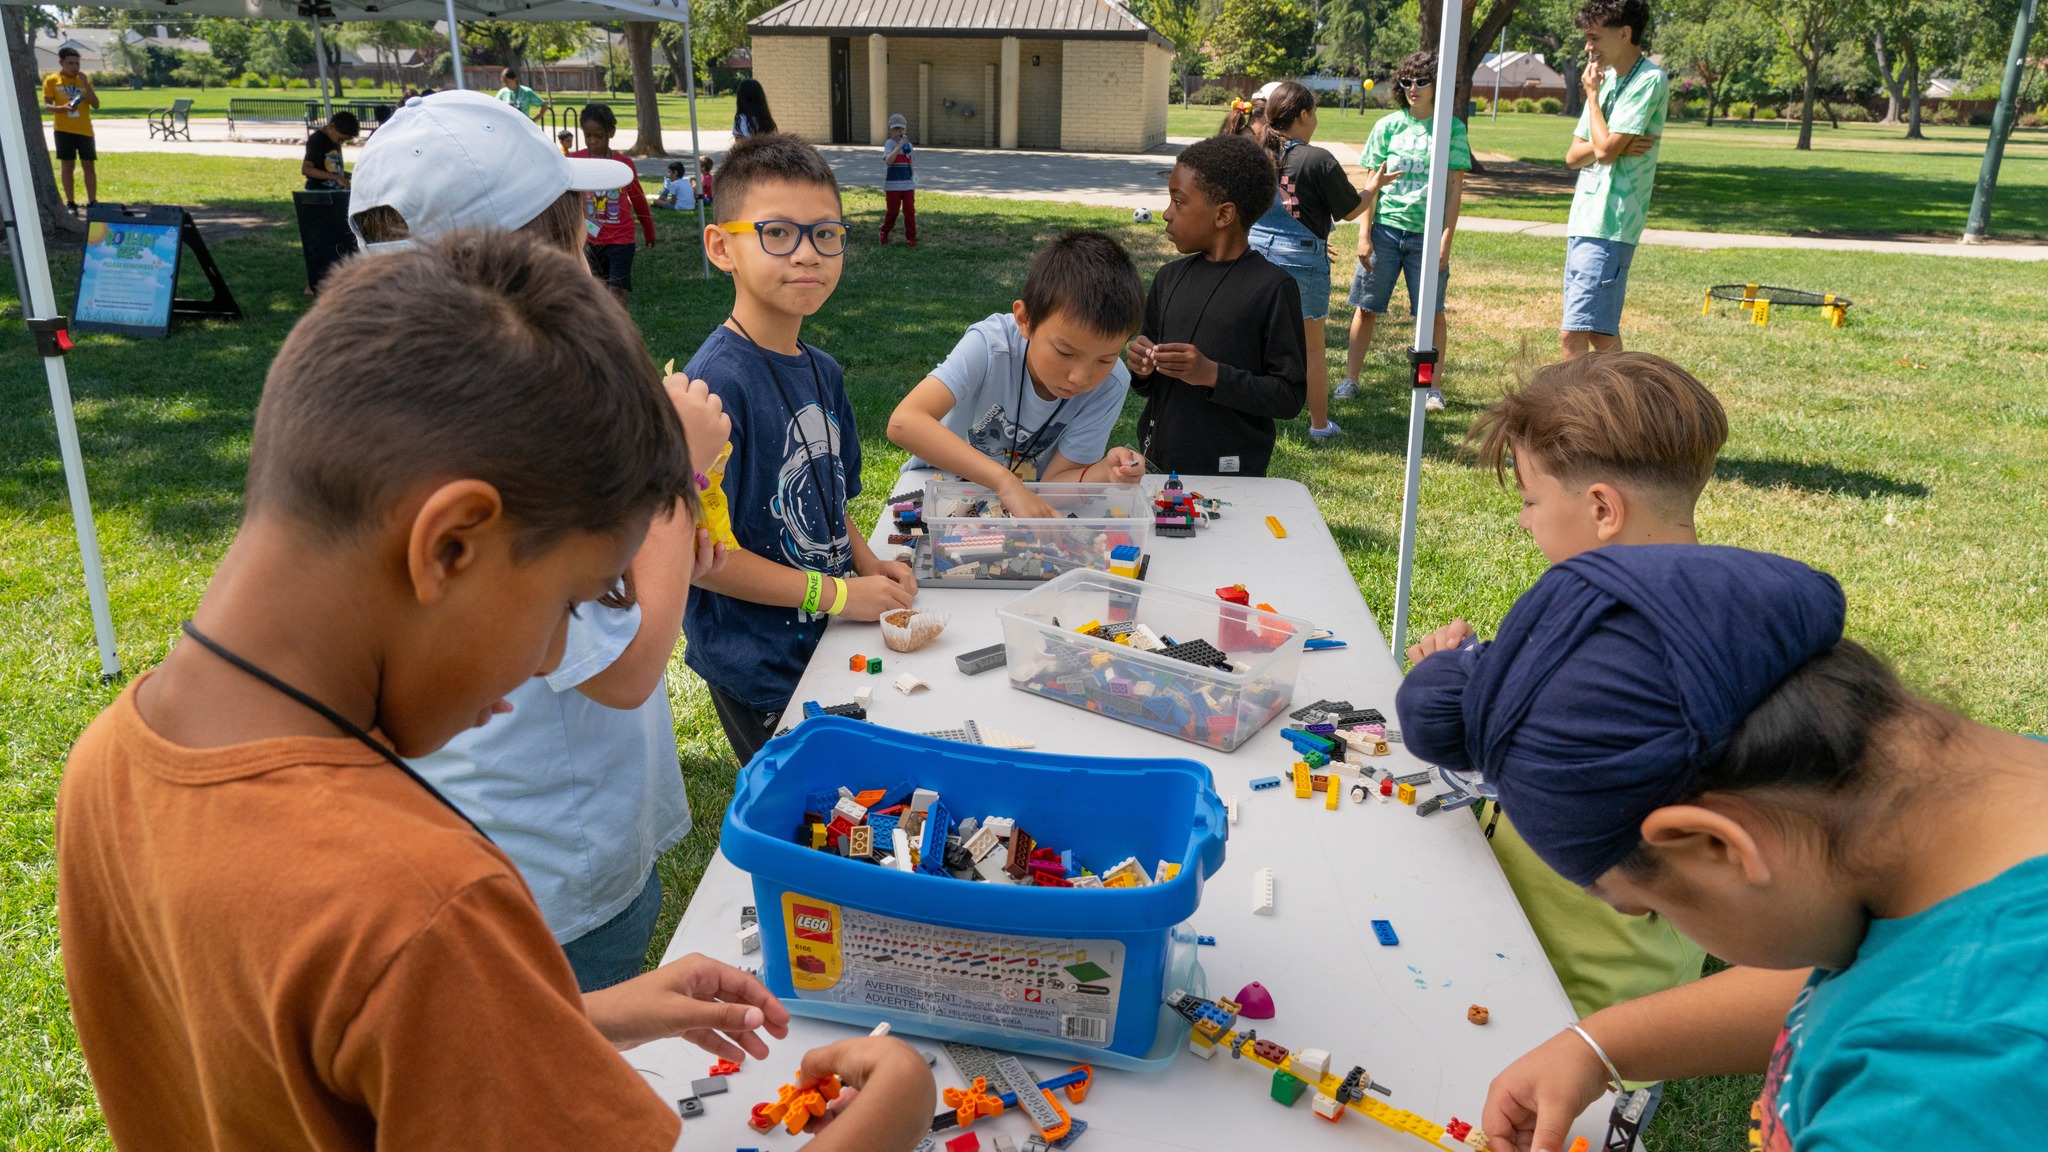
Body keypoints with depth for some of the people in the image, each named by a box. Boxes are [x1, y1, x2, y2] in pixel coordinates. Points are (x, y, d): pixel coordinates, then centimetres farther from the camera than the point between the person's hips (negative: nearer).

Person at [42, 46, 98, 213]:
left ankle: (92, 201, 6)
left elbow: (96, 104, 0)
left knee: (89, 165, 1)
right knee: (68, 165, 0)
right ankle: (70, 203, 5)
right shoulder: (51, 80, 2)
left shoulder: (84, 80, 8)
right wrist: (63, 108, -21)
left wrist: (85, 84, -10)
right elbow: (47, 105, -1)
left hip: (84, 129, 2)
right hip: (64, 129, -2)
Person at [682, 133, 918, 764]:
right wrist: (836, 592, -17)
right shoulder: (716, 382, -22)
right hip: (760, 671, -7)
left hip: (826, 642, 8)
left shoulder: (822, 370, 4)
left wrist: (868, 564, -2)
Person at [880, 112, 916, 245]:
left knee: (910, 211, 0)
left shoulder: (908, 145, 9)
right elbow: (888, 161, -24)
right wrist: (899, 146, -24)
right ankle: (884, 233, 27)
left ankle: (910, 237, 6)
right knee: (893, 211, 5)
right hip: (893, 185, -4)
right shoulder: (889, 143, -7)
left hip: (908, 185, 4)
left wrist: (913, 179, 14)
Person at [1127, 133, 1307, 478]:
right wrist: (1141, 370, -6)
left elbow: (1290, 396, -12)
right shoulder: (1169, 278, 7)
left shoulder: (1273, 286, -10)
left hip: (1231, 475, -5)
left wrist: (1213, 375, -22)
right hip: (1156, 464, 5)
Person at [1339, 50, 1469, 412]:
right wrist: (1364, 235, -2)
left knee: (1432, 312, 2)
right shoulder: (1388, 126, 5)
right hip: (1385, 229, 1)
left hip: (1427, 233, -1)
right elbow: (1371, 184, 6)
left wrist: (1446, 240, -6)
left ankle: (1433, 388, 12)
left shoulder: (1451, 128, 1)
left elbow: (1455, 188, 0)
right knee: (1366, 307, 4)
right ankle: (1350, 380, 14)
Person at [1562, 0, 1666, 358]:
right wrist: (1614, 147, -7)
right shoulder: (1606, 78, 17)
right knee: (1601, 332, 13)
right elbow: (1573, 156, 13)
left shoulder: (1649, 80, -10)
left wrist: (1592, 94, -3)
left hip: (1608, 226, -9)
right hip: (1583, 221, 9)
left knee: (1573, 336, -16)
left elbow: (1605, 149, -17)